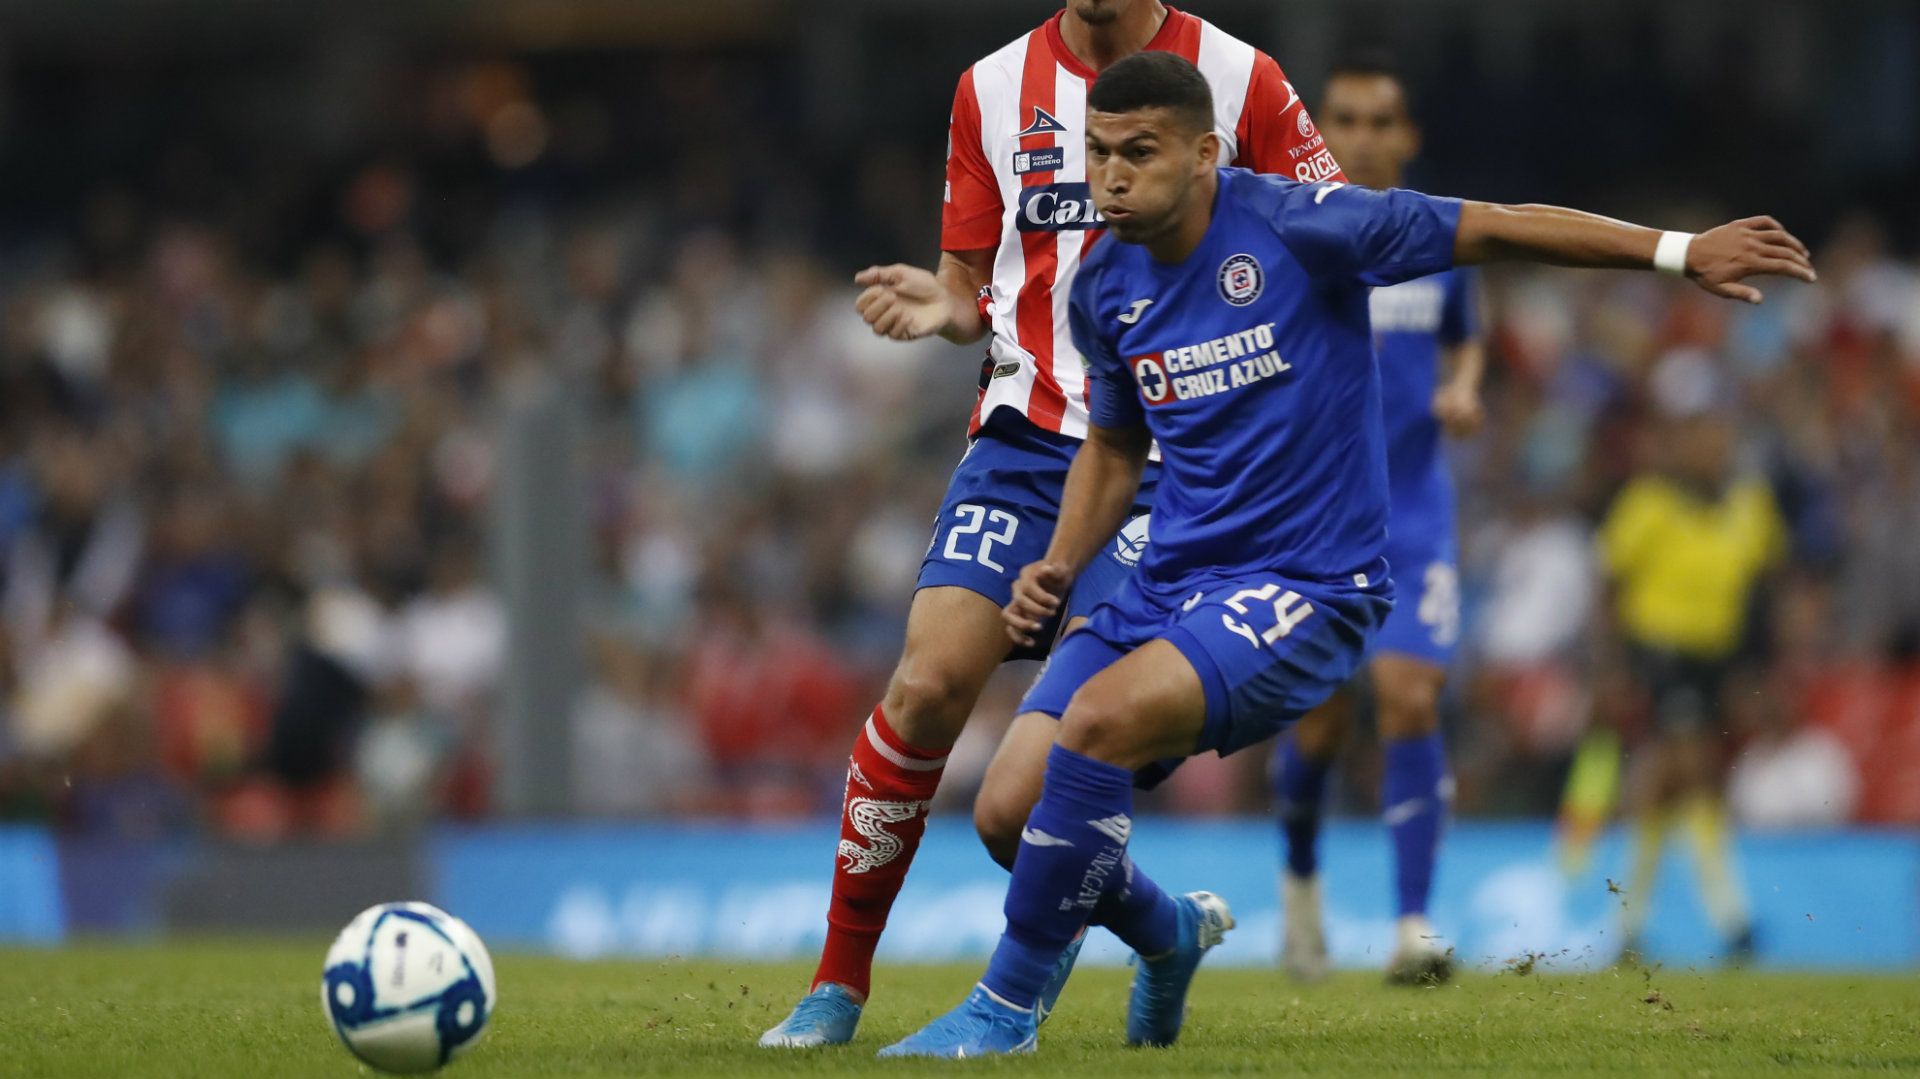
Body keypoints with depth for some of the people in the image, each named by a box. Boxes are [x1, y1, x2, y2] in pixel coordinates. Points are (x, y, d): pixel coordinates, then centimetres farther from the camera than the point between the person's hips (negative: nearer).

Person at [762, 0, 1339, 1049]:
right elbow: (973, 278, 15)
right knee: (930, 681, -12)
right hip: (1022, 435, 2)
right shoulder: (994, 89, 9)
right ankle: (839, 981, 1)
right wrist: (939, 305, -8)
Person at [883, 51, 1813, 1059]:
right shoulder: (1104, 286, 6)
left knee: (1100, 719, -31)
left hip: (1305, 592, -7)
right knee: (1010, 807, -7)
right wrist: (1058, 567, 6)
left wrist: (1679, 250, -11)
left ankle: (1005, 1006, -17)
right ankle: (1170, 931, 27)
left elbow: (1498, 228, -7)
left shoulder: (1296, 226, -12)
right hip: (1167, 587, 7)